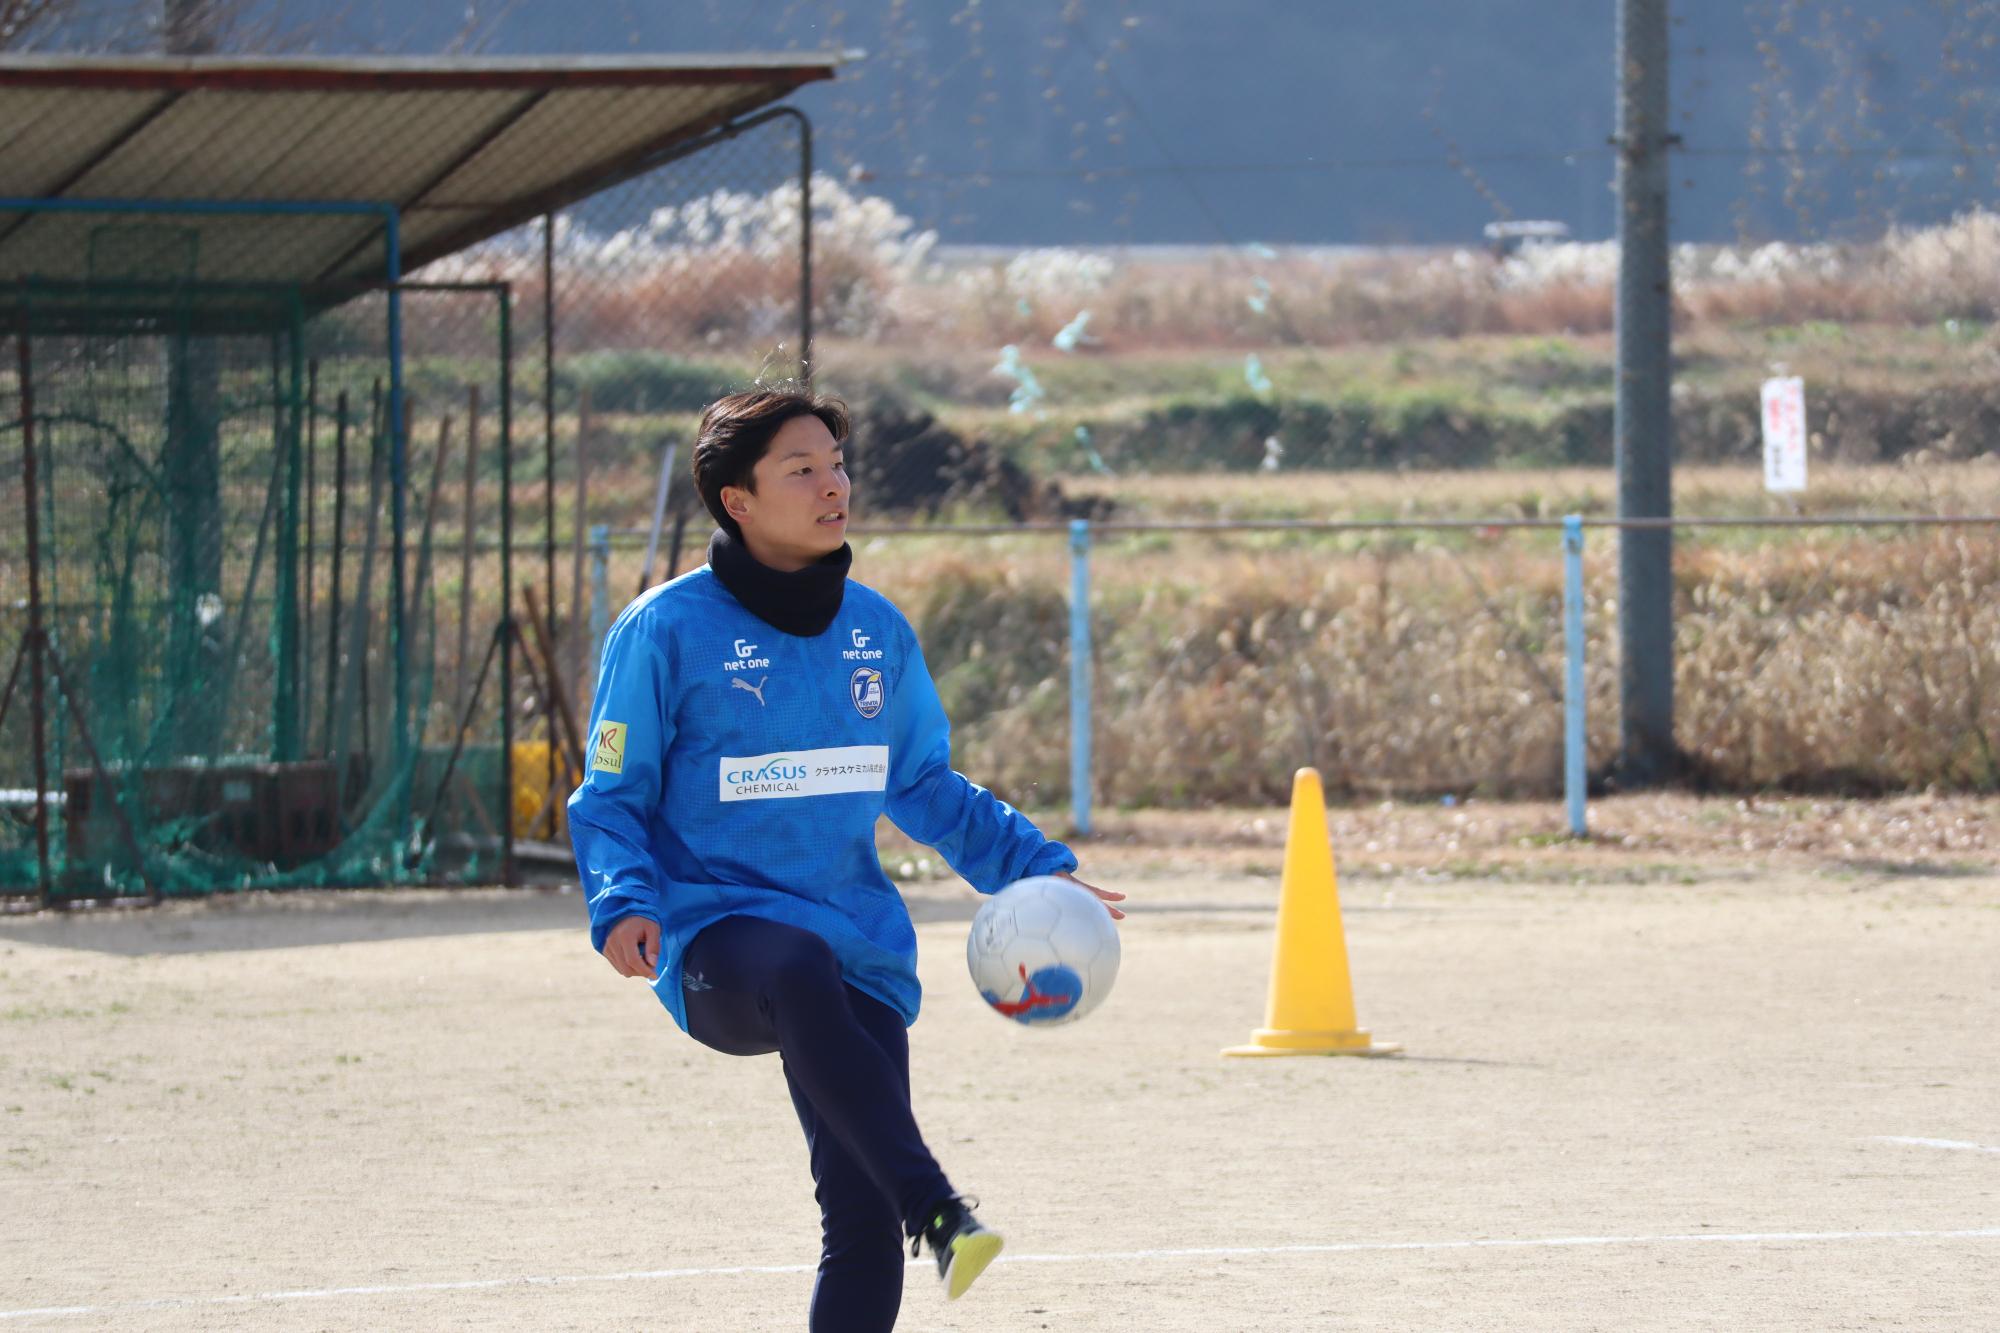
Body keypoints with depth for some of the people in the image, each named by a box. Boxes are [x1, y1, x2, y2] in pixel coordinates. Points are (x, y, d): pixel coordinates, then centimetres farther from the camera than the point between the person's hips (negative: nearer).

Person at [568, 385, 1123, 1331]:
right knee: (797, 967, -40)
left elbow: (924, 787, 25)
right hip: (714, 939, -5)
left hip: (859, 951, 5)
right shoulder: (666, 631, -2)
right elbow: (611, 799, 2)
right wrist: (623, 906, -16)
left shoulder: (879, 632, 12)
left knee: (863, 1226, -7)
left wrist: (1035, 867, 15)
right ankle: (936, 1213, -49)